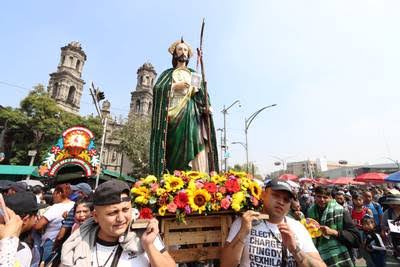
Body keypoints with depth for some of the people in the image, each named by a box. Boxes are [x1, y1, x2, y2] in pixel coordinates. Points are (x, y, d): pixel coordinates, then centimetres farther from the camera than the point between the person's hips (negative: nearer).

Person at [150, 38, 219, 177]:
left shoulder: (194, 74, 25)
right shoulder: (168, 73, 21)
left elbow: (203, 96, 14)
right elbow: (157, 89, 3)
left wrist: (197, 90, -7)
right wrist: (175, 86, -7)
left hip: (192, 115, 2)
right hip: (174, 113, -1)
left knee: (194, 143, -15)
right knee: (176, 147, -14)